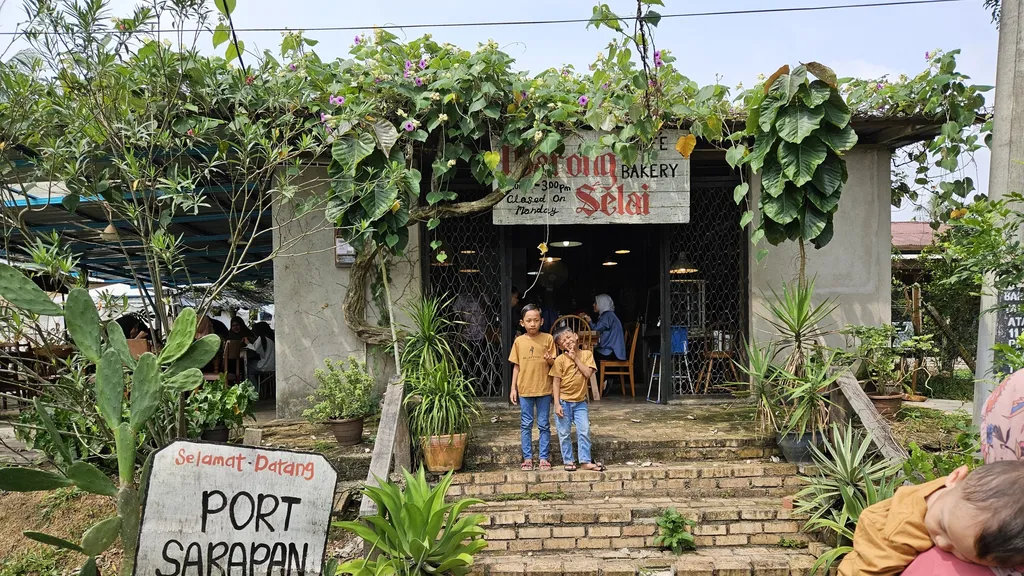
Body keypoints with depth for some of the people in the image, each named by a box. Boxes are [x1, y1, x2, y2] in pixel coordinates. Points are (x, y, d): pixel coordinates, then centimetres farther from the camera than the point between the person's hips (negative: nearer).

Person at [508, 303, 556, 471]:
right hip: (524, 389, 1)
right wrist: (513, 388, 3)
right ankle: (527, 458, 17)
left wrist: (549, 360, -22)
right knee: (525, 425, 8)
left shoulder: (548, 339, -4)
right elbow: (516, 366, 6)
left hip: (544, 389, -1)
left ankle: (544, 458, 16)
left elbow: (554, 364, 1)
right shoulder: (519, 341, 1)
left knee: (544, 425, 6)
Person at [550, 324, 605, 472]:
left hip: (580, 401, 2)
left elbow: (588, 373, -13)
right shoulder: (560, 360, -8)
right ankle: (568, 461, 18)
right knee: (565, 433, 5)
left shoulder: (586, 354, -1)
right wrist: (557, 404, -13)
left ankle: (585, 461, 11)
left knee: (584, 432, 2)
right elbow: (556, 383, -8)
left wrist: (576, 358, -13)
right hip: (564, 401, -2)